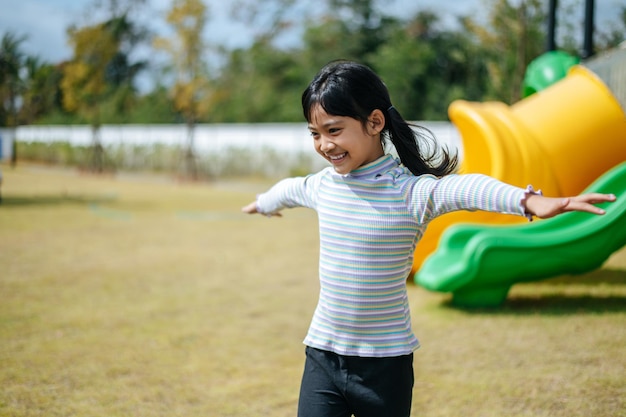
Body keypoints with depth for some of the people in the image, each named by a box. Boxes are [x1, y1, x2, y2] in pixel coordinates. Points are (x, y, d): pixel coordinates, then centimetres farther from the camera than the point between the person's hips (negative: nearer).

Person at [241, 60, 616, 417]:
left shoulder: (410, 192, -17)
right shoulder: (322, 185, 3)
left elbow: (464, 188, -37)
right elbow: (290, 189, 26)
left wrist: (528, 200, -55)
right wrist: (263, 203, 48)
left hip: (386, 361, -4)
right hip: (323, 354, 4)